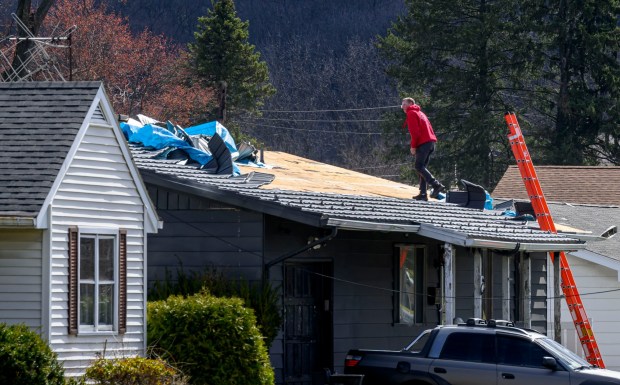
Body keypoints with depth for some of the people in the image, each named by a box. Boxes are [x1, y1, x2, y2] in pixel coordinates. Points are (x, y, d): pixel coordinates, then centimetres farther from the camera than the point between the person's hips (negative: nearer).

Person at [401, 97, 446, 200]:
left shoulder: (411, 113, 0)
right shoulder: (420, 113, 27)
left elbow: (415, 131, -12)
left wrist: (413, 146, -8)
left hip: (423, 143, -9)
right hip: (431, 141, 9)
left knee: (419, 167, -12)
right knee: (422, 167, 9)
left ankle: (437, 185, -24)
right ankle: (423, 194, 3)